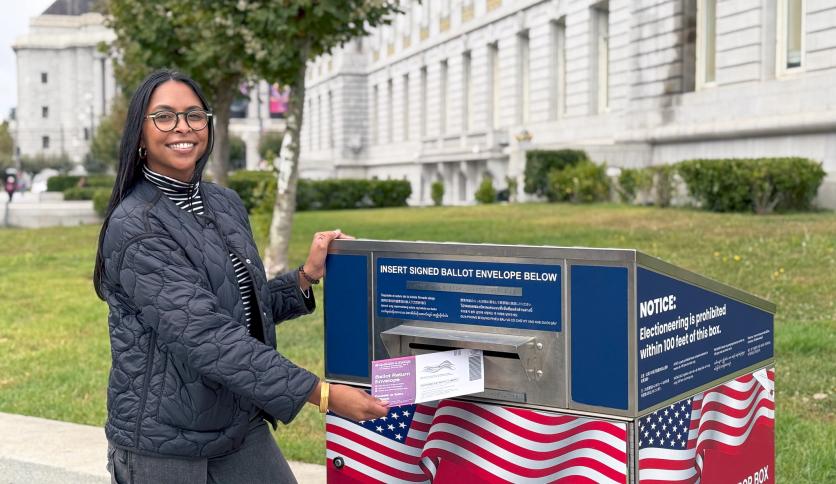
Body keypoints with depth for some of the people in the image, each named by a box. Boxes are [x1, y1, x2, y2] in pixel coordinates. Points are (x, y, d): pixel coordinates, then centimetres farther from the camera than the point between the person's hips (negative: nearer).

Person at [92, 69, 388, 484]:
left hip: (242, 427, 6)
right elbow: (204, 336, -25)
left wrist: (306, 276, 0)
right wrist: (321, 394, -27)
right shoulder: (135, 227, -17)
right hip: (163, 443, -6)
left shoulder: (225, 204, 6)